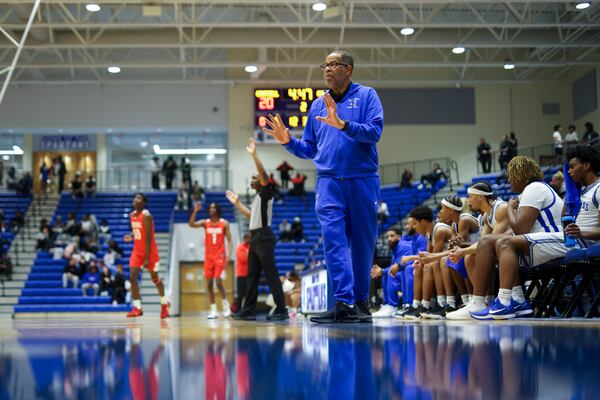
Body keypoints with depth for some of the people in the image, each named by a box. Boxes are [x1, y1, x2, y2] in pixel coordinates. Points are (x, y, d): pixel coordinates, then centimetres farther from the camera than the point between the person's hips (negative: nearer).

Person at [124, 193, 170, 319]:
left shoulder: (146, 216, -20)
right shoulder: (132, 215, 4)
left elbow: (148, 238, -22)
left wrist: (147, 258, -24)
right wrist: (131, 237, -4)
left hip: (149, 251, -6)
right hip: (137, 251, 6)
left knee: (155, 278, 9)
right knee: (132, 277, -9)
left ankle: (164, 304, 30)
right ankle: (137, 308, -6)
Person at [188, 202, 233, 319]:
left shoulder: (224, 223, 0)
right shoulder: (205, 223, 5)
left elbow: (229, 240, 0)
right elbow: (191, 224, -11)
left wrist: (229, 254, -13)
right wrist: (195, 211, -22)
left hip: (220, 256, -3)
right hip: (208, 257, 3)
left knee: (218, 281, -14)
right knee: (209, 284, 2)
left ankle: (226, 305, 5)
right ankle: (213, 310, 8)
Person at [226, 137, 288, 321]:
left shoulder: (266, 192, -5)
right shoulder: (257, 197, 21)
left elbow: (264, 175, -24)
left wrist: (254, 155, -27)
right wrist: (237, 203, 35)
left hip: (263, 236, -10)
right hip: (255, 238, 10)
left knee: (271, 274, -12)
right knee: (252, 275, 12)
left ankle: (281, 310, -13)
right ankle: (249, 310, 17)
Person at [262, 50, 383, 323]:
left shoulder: (366, 95, 5)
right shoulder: (318, 105, 18)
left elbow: (375, 131, -10)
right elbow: (310, 149, 20)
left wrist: (343, 124, -22)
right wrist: (288, 141, 2)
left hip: (363, 180, -2)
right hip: (329, 181, 2)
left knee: (363, 243, 3)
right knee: (334, 240, -12)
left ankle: (360, 302, 14)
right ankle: (343, 304, -17)